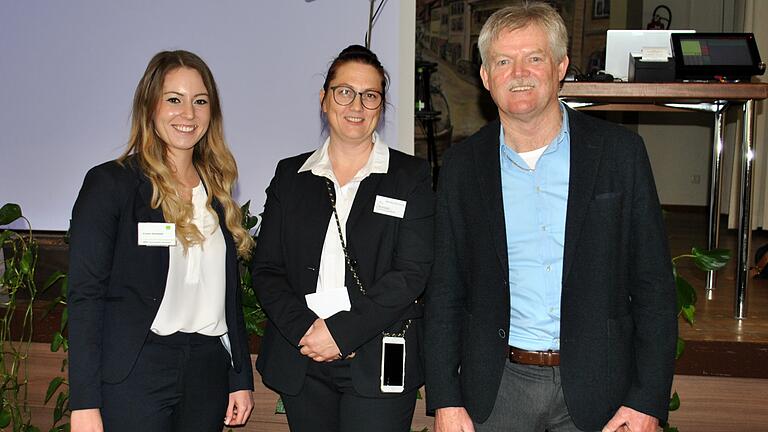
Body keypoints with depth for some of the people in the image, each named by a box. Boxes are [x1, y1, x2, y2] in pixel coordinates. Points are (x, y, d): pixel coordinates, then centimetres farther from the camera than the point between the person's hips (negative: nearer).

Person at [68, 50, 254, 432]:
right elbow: (85, 295, -9)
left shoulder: (216, 190, 12)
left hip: (208, 372, 5)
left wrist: (241, 378, 12)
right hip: (134, 375, -5)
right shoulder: (109, 182, -5)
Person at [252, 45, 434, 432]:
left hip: (378, 365, -2)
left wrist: (341, 330, -14)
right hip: (301, 363, 3)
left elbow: (412, 272, -7)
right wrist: (305, 330, -11)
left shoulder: (411, 176, 2)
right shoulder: (290, 175, 10)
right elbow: (266, 269, 5)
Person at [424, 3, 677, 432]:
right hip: (497, 387, 1)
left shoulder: (620, 151, -3)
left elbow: (654, 284, -2)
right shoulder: (463, 164, 1)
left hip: (595, 383, -1)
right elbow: (445, 291, 3)